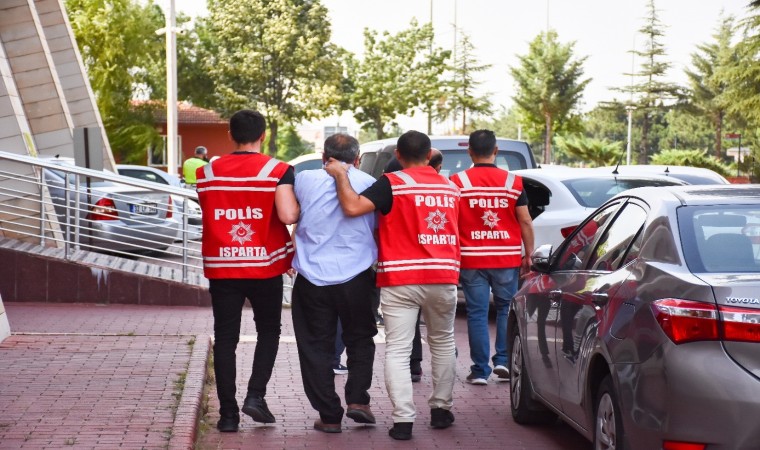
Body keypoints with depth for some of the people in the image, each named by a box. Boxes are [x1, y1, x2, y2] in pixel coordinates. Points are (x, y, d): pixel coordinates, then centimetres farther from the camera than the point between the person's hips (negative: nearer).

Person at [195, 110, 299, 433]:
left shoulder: (207, 173, 3)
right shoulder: (278, 171, -8)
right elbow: (288, 215, -19)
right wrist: (300, 205, 1)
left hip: (221, 268, 2)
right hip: (265, 266, -2)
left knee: (225, 340, 7)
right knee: (268, 332, 17)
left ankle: (228, 413, 5)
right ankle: (255, 396, 3)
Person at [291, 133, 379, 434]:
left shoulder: (305, 180, -3)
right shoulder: (368, 183, -3)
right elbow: (379, 228, 3)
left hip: (312, 277, 0)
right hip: (356, 277, 0)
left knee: (316, 346, 9)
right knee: (360, 339, 20)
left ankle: (329, 415, 9)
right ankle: (357, 399, 7)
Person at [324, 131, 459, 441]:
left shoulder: (392, 183, -6)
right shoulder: (451, 188, 13)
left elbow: (353, 207, -18)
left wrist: (341, 175, -5)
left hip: (400, 279, -4)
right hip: (443, 277, 4)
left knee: (398, 350, -2)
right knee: (442, 343, 20)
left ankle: (403, 419, -9)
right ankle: (441, 408, 24)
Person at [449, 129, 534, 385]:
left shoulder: (457, 182, -3)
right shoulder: (512, 181, 0)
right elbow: (525, 222, 1)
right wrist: (529, 254, 11)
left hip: (471, 259, 0)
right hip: (507, 258, 1)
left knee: (477, 314, 4)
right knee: (506, 310, 15)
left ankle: (480, 370, 5)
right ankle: (503, 360, 5)